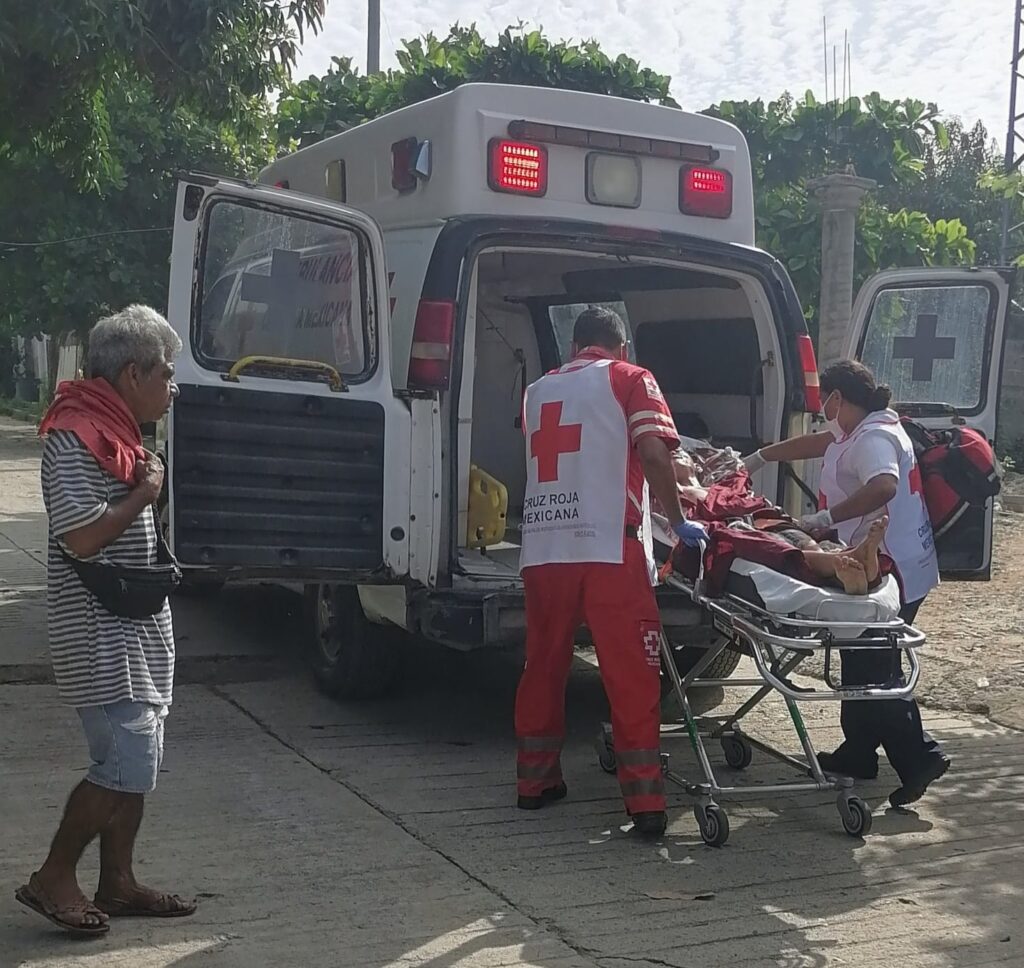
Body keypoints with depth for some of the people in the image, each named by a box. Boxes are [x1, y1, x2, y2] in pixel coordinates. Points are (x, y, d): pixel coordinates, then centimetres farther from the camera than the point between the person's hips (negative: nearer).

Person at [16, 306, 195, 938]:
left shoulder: (117, 432, 14)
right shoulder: (76, 437, -17)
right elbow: (81, 537, -25)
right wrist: (144, 493, -15)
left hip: (136, 627, 10)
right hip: (102, 634, -10)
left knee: (137, 762, 13)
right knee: (128, 765, -9)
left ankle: (117, 883, 23)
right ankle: (54, 878, 7)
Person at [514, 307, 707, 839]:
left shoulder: (539, 390, 20)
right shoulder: (629, 380, 6)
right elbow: (653, 453, -8)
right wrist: (678, 522, 2)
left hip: (543, 549, 5)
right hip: (609, 549, -5)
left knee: (544, 665, 16)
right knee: (632, 676, -1)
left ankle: (535, 780, 26)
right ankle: (645, 804, -1)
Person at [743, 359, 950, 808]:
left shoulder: (873, 439, -18)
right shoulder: (858, 430, 15)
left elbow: (884, 486, -37)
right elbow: (816, 442, 29)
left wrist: (826, 517, -34)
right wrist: (756, 459, 32)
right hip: (882, 569, 11)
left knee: (873, 671, -4)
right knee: (862, 665, 18)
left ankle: (919, 757, 0)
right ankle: (857, 754, 28)